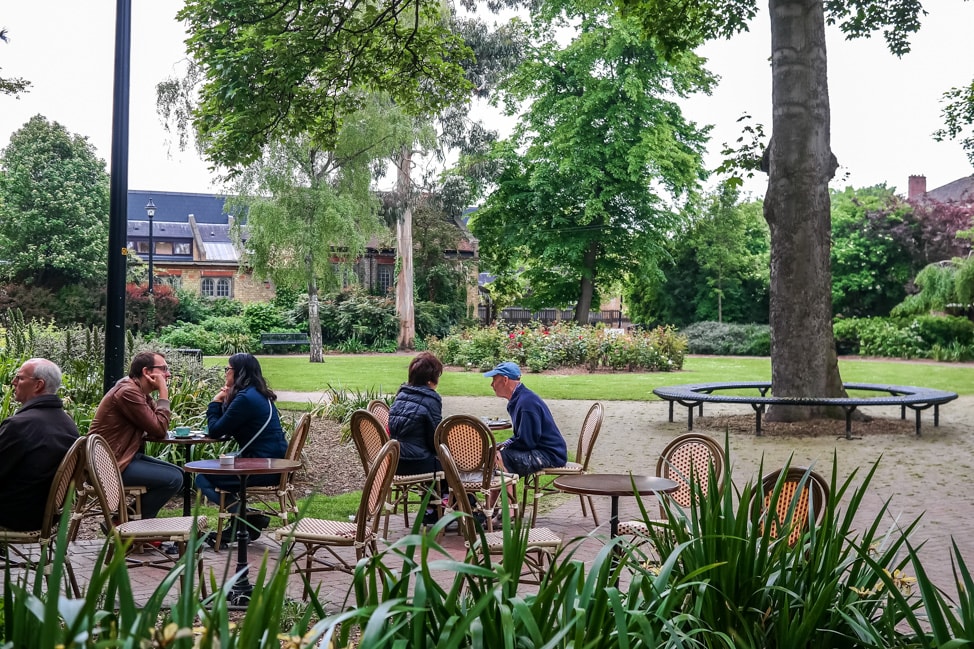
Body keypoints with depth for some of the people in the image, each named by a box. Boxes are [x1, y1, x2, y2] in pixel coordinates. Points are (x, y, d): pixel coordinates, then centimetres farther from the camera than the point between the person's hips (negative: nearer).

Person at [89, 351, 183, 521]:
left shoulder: (141, 393, 12)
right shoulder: (128, 392, -19)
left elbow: (157, 433, 8)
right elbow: (159, 429, -22)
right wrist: (163, 392, -15)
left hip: (126, 456, 11)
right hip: (110, 465, -11)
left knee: (178, 473, 8)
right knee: (173, 479, -17)